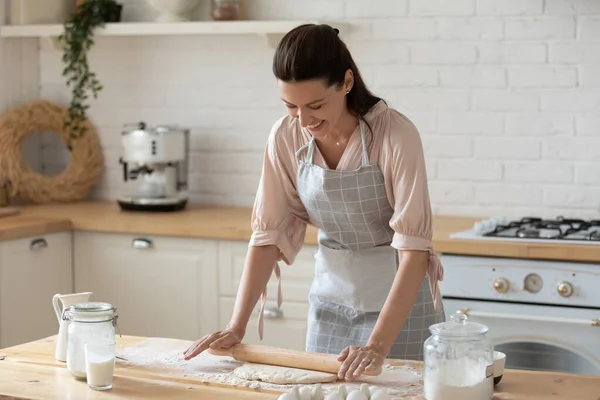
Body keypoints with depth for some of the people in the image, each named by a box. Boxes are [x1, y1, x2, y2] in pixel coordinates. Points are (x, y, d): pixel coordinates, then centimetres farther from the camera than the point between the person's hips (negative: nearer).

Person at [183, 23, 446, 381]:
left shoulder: (395, 135, -24)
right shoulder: (286, 137, -10)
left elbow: (414, 249, -26)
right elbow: (269, 234, -5)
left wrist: (378, 345, -34)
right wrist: (237, 327, -11)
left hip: (400, 298, -4)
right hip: (330, 300, 4)